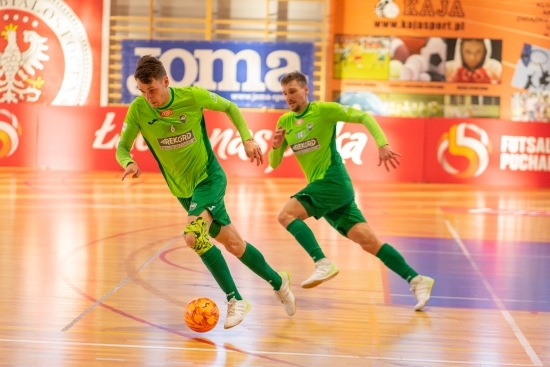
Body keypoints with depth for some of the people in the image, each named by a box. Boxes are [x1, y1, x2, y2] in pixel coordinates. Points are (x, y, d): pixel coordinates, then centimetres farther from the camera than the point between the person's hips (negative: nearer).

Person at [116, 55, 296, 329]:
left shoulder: (192, 96, -18)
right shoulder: (138, 109, -14)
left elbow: (229, 107, 0)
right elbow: (122, 147, -6)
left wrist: (247, 138, -10)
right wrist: (128, 163, -28)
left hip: (209, 177, -4)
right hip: (183, 189, 4)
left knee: (193, 236, -26)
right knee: (232, 243, 9)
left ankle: (235, 300, -12)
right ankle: (278, 281, 30)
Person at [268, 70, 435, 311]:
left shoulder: (324, 110, -7)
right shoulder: (284, 122, 11)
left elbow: (364, 117, -7)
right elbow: (274, 164, 14)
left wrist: (382, 144, -20)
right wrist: (276, 146, -8)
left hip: (333, 182, -6)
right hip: (319, 187, 6)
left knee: (287, 214, -21)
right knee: (367, 240, 1)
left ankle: (323, 264, -26)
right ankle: (416, 280, 4)